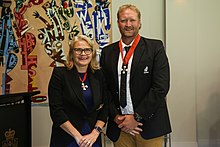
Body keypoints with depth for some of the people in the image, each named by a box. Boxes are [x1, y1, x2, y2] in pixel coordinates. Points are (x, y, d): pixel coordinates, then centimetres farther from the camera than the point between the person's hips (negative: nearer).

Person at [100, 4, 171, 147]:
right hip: (119, 125, 3)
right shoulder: (108, 52, 6)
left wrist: (136, 117, -12)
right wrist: (116, 117, -6)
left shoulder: (155, 47, -4)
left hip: (149, 124, -2)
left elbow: (161, 87, -11)